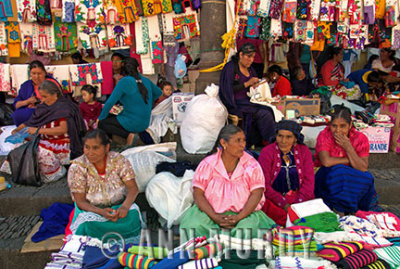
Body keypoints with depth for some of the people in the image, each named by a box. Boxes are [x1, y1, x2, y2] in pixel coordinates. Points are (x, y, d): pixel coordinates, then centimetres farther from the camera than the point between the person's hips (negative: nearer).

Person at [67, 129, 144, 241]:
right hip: (91, 209, -1)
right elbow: (80, 202, -12)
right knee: (88, 224, -33)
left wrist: (125, 207, -30)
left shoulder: (118, 160, -8)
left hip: (119, 206, 1)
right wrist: (101, 212, -30)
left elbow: (133, 188, -10)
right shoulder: (77, 167, -12)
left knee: (133, 217, -29)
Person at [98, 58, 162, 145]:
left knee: (101, 123, 3)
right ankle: (141, 133, 6)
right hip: (145, 123, 7)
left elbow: (110, 102, -13)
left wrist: (100, 118, -1)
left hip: (133, 124, -7)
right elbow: (158, 93, 22)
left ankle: (129, 135, -12)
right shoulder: (146, 80, 4)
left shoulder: (124, 81, -13)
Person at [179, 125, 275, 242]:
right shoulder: (207, 164, -2)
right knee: (195, 226, -27)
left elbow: (256, 194, -7)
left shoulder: (252, 165, -1)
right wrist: (215, 217, -18)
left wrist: (239, 217, -20)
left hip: (244, 214, 0)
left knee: (248, 229, -31)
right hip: (211, 212, 0)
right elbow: (198, 193, -5)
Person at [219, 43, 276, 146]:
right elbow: (228, 89, -14)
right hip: (235, 104, -7)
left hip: (248, 102, 7)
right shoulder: (230, 67, -6)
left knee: (269, 110, -19)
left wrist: (256, 85, 2)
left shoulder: (249, 69, 17)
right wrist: (247, 84, -14)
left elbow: (254, 86, 25)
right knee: (263, 114, -25)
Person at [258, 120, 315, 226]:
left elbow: (309, 181, 1)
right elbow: (264, 185, -8)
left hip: (300, 198, 2)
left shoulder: (304, 151, 6)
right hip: (274, 200, -2)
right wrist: (284, 204, -18)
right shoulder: (266, 152, -3)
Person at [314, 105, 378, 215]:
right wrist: (348, 160, -16)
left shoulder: (360, 138, -7)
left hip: (353, 179, 3)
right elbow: (326, 161, -27)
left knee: (367, 178, -26)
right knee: (337, 170, -32)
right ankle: (338, 209, -16)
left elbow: (363, 169, -15)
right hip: (327, 176, -2)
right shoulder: (324, 136, -13)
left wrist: (348, 148, -23)